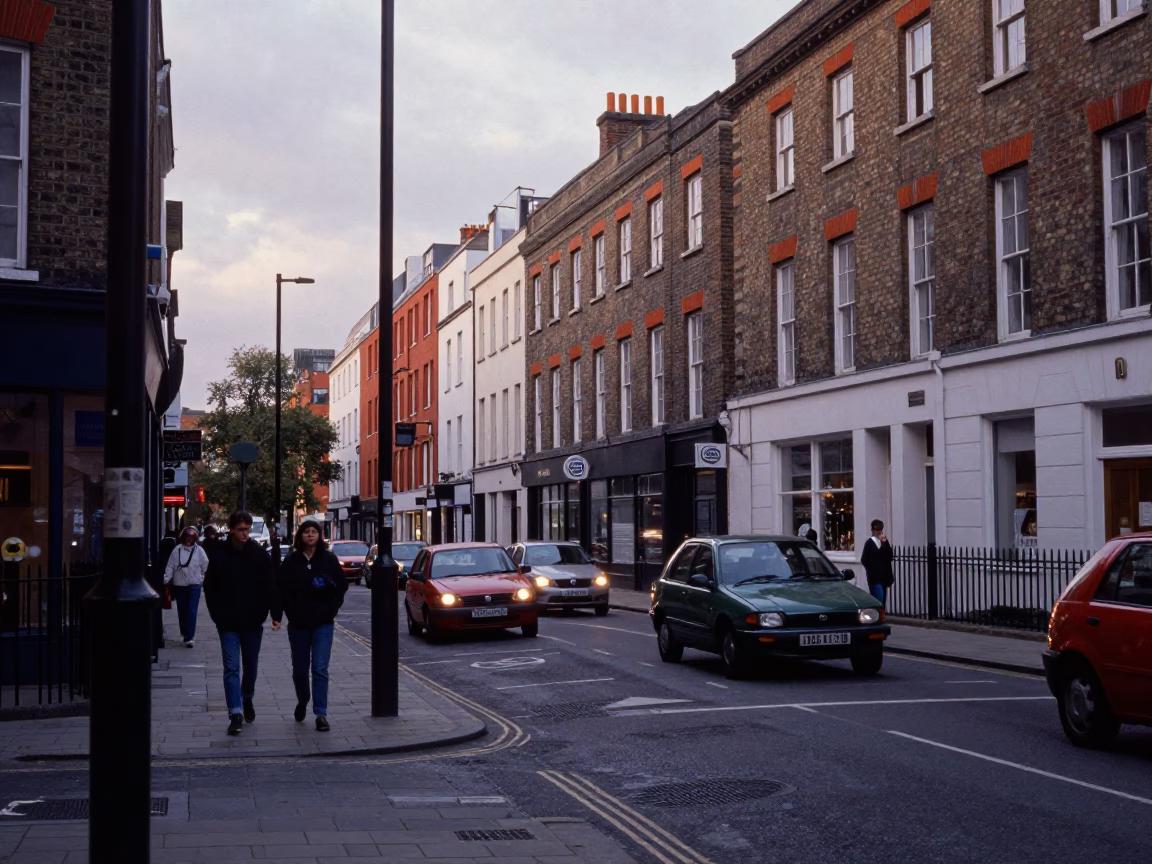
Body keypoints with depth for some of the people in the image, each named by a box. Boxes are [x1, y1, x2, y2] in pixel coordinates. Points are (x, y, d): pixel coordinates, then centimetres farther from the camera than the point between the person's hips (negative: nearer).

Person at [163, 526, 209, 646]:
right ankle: (185, 633, 28)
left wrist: (202, 578, 2)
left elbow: (205, 566, 2)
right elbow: (170, 567, -1)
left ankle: (189, 637, -10)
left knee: (192, 611, -8)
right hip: (179, 585, 2)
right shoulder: (177, 550, -1)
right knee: (182, 611, 11)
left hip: (194, 585, -2)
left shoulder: (199, 551, -4)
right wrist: (166, 579, -7)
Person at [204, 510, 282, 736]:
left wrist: (276, 614, -12)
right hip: (228, 623, -1)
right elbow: (210, 587, 2)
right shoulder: (219, 553, -5)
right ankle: (235, 713, -7)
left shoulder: (259, 554, -4)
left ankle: (247, 699, 40)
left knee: (251, 665, 16)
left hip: (253, 621, 1)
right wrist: (217, 614, -4)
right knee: (231, 667, -6)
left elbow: (271, 586, -5)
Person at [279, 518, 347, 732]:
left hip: (323, 623, -1)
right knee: (300, 668, 12)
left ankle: (321, 713, -7)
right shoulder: (291, 561, 0)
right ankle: (302, 702, 37)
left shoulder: (329, 559, 0)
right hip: (298, 623, 1)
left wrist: (332, 609, -3)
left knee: (320, 668, -9)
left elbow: (342, 585, 4)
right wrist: (291, 613, -7)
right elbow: (283, 590, 1)